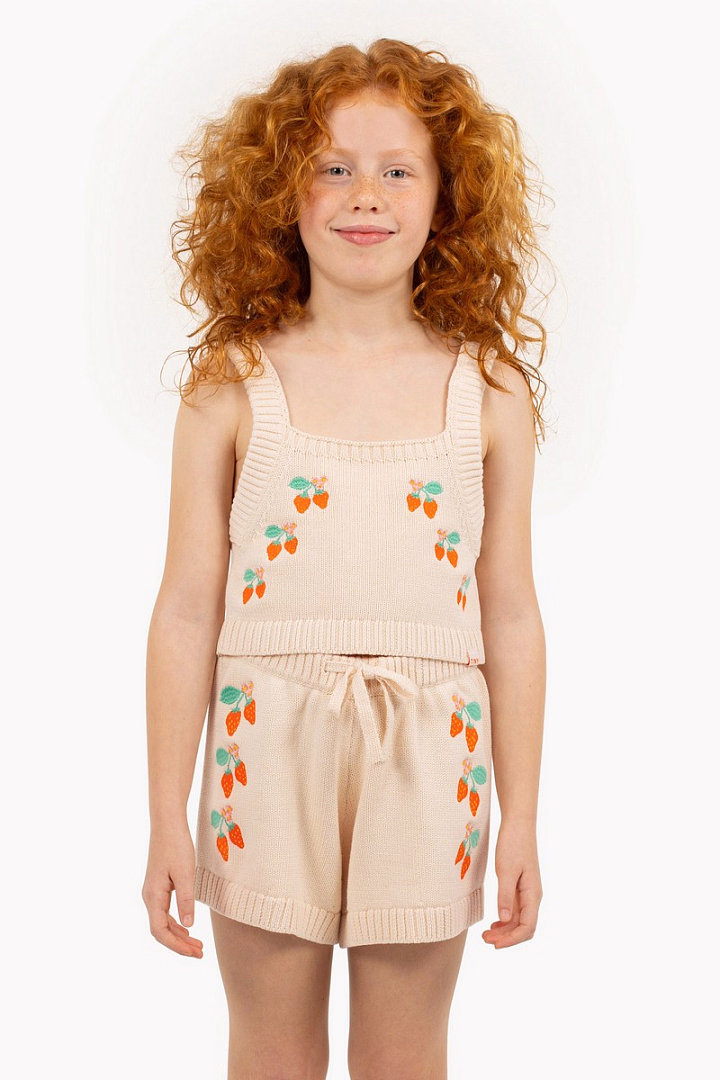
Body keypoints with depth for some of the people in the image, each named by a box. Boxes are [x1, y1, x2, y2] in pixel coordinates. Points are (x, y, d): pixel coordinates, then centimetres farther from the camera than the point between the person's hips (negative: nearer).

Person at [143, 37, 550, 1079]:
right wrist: (167, 820, -2)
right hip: (268, 750, 0)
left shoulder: (490, 390, 2)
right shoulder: (233, 386, -2)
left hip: (429, 757, 1)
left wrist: (520, 821, 5)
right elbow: (187, 612, -2)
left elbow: (511, 617, 4)